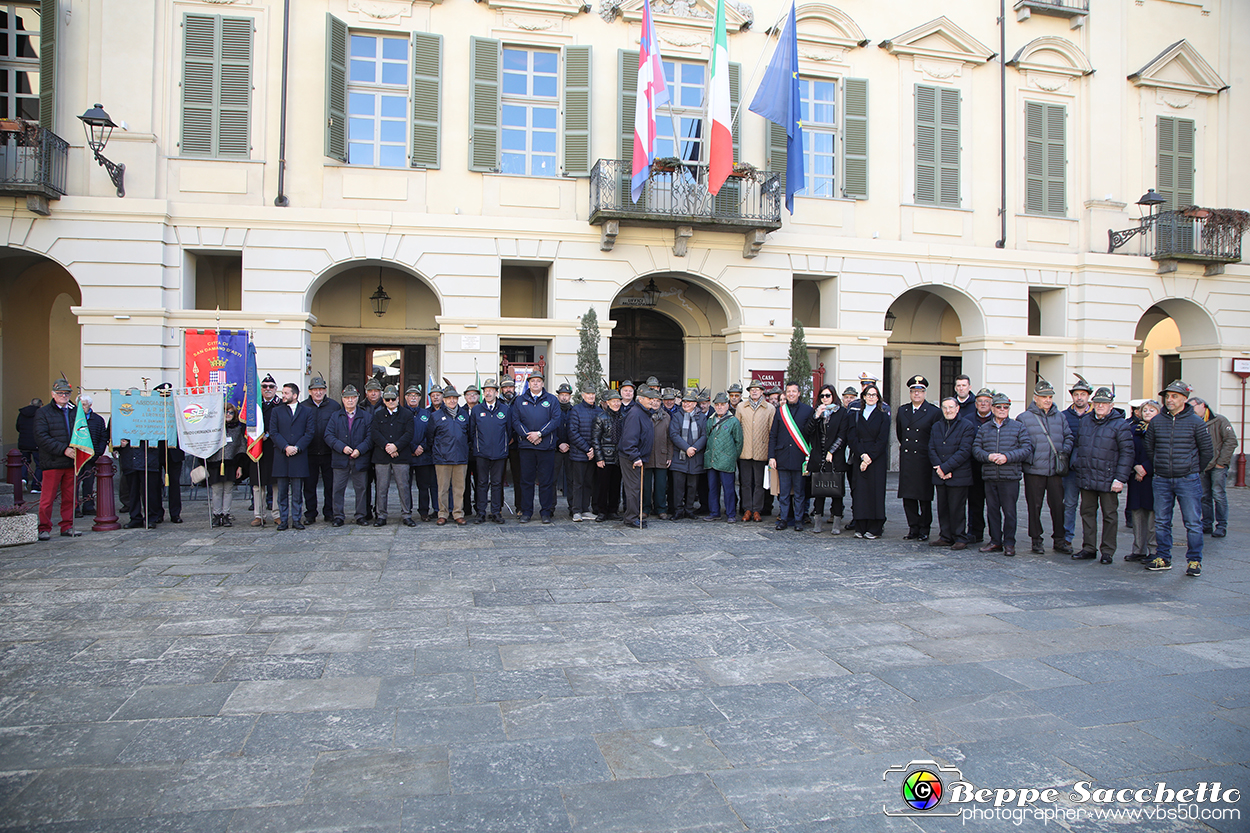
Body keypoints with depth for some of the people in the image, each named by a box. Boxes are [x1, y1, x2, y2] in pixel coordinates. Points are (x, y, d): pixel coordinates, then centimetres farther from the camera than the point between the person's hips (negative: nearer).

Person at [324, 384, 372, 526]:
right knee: (338, 488, 1)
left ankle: (360, 516, 12)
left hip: (360, 460, 0)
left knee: (361, 488, 3)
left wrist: (359, 450, -14)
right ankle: (338, 516, 10)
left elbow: (370, 437, 0)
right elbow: (329, 436, 1)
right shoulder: (335, 416, 10)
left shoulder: (366, 417, 8)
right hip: (340, 459, 1)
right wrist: (342, 447, -14)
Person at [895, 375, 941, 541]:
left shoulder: (934, 412, -4)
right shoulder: (902, 411, 11)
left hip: (924, 460, -4)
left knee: (925, 497, 2)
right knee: (908, 496, 4)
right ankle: (913, 528, 13)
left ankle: (924, 529, 12)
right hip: (906, 460, 4)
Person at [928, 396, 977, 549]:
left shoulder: (967, 426, -4)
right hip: (940, 475, 5)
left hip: (959, 476, -5)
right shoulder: (936, 426, 14)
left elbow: (964, 451, -12)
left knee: (957, 509, -1)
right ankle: (945, 537, 18)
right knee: (942, 508, 9)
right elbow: (931, 449, 7)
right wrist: (938, 468, -9)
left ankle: (960, 539, 8)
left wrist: (945, 467, -15)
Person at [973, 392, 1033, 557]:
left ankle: (1009, 543, 10)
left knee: (1009, 511, -1)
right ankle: (995, 541, 18)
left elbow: (1027, 448, -3)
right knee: (992, 510, 8)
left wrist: (1007, 457, -15)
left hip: (1010, 476, -3)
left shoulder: (1018, 427, 5)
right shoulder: (984, 428, 13)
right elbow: (976, 449, 8)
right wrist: (988, 456, -12)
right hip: (989, 476, 3)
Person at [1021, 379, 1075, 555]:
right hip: (1034, 470, -3)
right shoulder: (1024, 418, 1)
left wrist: (1065, 452, 1)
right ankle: (1036, 540, 13)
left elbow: (1069, 436, 18)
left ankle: (1059, 540, 16)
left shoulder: (1060, 417, 12)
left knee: (1058, 505, 5)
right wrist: (1028, 459, -12)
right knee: (1034, 506, 4)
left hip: (1055, 470, 3)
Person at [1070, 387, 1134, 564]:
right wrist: (1075, 462, 2)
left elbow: (1126, 453, -8)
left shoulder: (1120, 425, -5)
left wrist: (1120, 478, -14)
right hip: (1086, 478, 5)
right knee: (1087, 513, 11)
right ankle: (1089, 548, 20)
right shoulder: (1085, 422, 12)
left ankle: (1107, 551, 14)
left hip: (1107, 480, -5)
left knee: (1110, 516, 5)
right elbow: (1077, 445, 20)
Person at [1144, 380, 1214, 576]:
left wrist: (1194, 471, 9)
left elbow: (1207, 452, 4)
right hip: (1161, 480, 3)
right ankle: (1163, 558, 18)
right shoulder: (1156, 422, 4)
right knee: (1161, 522, 8)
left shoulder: (1196, 422, -4)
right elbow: (1149, 448, 16)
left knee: (1193, 522, -1)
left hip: (1188, 480, -3)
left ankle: (1194, 560, 9)